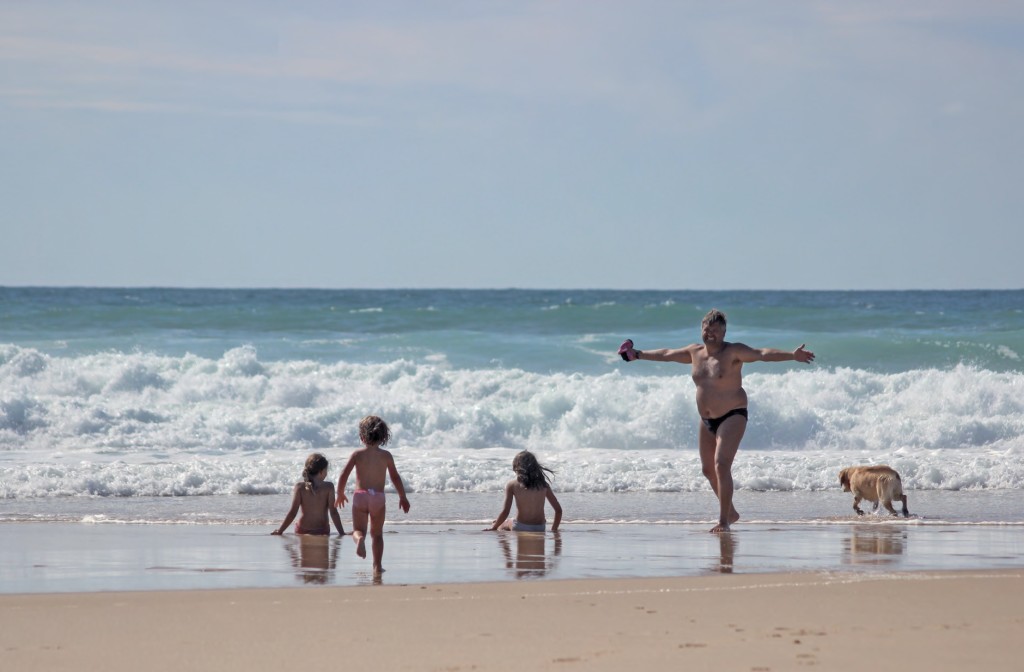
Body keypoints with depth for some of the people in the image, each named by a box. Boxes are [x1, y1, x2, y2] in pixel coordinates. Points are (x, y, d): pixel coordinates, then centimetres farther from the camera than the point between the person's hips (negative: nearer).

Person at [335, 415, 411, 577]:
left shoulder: (358, 454, 0)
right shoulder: (386, 456, 3)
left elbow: (344, 474, -2)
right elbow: (395, 478, 6)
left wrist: (340, 494, 12)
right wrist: (403, 497, 17)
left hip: (360, 495, -1)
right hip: (378, 496, 1)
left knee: (358, 530, 3)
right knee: (377, 533, 13)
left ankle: (360, 539, -34)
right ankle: (377, 565, 6)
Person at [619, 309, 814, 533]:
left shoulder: (734, 352, -12)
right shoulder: (695, 352, 8)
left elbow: (763, 353, -24)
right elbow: (666, 354, 23)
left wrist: (792, 355, -38)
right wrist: (638, 355, 33)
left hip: (732, 417, -8)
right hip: (707, 421, 8)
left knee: (722, 465, -20)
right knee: (708, 469, 15)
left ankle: (724, 521, -18)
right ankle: (731, 512, 33)